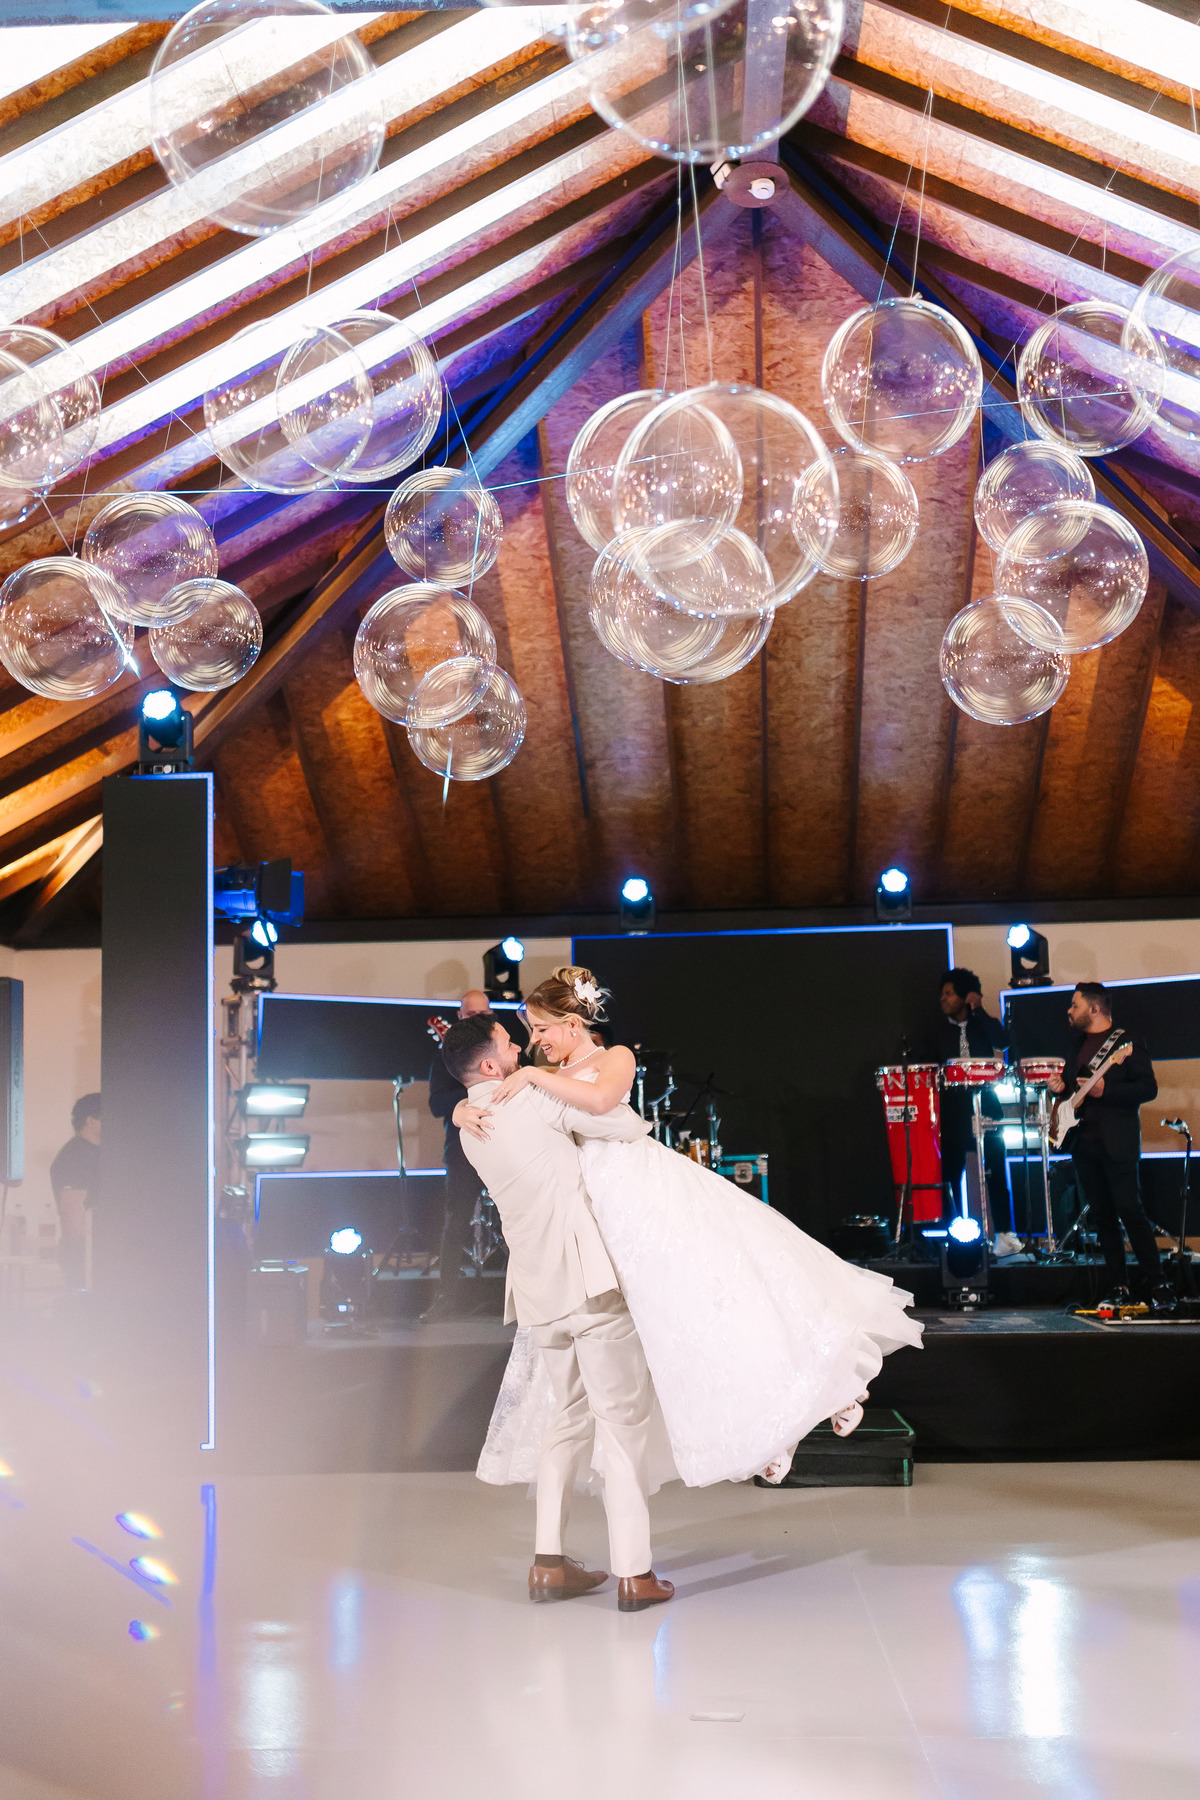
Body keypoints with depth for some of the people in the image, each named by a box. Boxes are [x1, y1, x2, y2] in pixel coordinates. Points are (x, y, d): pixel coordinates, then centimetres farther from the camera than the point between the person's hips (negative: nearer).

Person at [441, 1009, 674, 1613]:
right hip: (586, 1279, -8)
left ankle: (549, 1562, 16)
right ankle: (633, 1574, -1)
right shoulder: (536, 1096, -10)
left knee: (572, 1416, 19)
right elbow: (628, 1125, -6)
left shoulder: (471, 1125, 12)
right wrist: (633, 1122, 15)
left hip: (538, 1291, 8)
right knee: (624, 1417, -1)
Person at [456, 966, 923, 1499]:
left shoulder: (614, 1058, -1)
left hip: (650, 1189, -6)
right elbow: (466, 1104, 9)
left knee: (709, 1279, -12)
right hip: (604, 1213, 6)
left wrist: (533, 1077, -20)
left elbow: (599, 1099, -24)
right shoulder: (542, 1081, 15)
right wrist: (467, 1111, -15)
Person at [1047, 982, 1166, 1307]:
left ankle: (1154, 1281, -3)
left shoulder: (1127, 1043, -4)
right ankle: (1117, 1286, 11)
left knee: (1130, 1211, -11)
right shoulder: (1078, 1045, 18)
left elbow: (1149, 1087, -12)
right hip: (1082, 1142, 7)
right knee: (1102, 1216, 7)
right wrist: (1060, 1087, 6)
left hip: (1117, 1143, -7)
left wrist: (1106, 1090, -20)